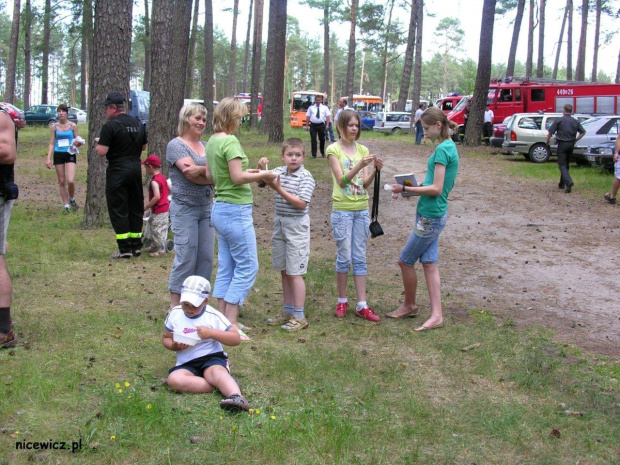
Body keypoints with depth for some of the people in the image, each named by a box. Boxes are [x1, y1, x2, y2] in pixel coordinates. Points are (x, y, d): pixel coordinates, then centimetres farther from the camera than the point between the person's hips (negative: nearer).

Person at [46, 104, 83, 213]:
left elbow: (77, 140, 9)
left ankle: (72, 199, 13)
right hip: (58, 155, 2)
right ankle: (66, 205, 15)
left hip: (70, 154, -2)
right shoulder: (54, 127, 4)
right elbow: (51, 144, 6)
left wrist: (77, 143, -16)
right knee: (61, 181, 5)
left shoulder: (73, 125, 0)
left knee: (70, 180, -15)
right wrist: (48, 158, -2)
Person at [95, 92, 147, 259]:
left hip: (117, 170, -6)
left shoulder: (110, 126, -13)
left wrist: (98, 144, 3)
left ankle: (125, 249, -2)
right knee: (136, 207, 13)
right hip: (136, 168, 6)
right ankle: (136, 246, 17)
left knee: (118, 209, 0)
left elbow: (102, 152, -17)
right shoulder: (138, 124, 8)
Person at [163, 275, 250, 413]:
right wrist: (174, 346, -9)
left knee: (216, 372, -38)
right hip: (186, 364, 3)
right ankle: (223, 385, -30)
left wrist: (211, 333, -18)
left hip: (212, 358, -3)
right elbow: (166, 338, 16)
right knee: (174, 380, -31)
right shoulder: (175, 314, 7)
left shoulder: (213, 316, -2)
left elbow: (236, 339, -5)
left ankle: (237, 397, -64)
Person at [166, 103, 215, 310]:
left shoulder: (206, 147, 15)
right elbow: (190, 174, -16)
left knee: (206, 257, 6)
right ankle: (175, 306, 3)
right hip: (185, 209, -6)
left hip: (206, 208, 6)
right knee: (186, 258, -6)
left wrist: (200, 170, -18)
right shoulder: (176, 145, -4)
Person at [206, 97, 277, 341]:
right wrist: (262, 175, -7)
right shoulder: (230, 141, -16)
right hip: (236, 211, -9)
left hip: (220, 209, 9)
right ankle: (231, 323, -2)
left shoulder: (212, 141, 11)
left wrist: (246, 172, 14)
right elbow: (237, 178, -21)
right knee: (248, 266, -3)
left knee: (226, 267, 13)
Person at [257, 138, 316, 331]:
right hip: (279, 223, 6)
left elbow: (301, 204, -17)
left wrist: (279, 189, -21)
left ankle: (299, 316, 5)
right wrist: (261, 167, -20)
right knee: (284, 271, 12)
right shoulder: (279, 171, 7)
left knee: (294, 272, -3)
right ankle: (288, 312, 24)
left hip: (296, 226, -6)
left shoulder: (306, 177, -10)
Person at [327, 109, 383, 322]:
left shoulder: (363, 150, 8)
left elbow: (365, 184, 2)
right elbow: (341, 180, -15)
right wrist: (360, 165, -27)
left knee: (360, 258, 6)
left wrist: (375, 170, -16)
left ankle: (362, 305, 9)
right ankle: (342, 302, 16)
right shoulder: (334, 149, -4)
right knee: (344, 257, 1)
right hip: (342, 210, -4)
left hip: (362, 209, 4)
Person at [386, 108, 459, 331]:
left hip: (430, 216, -10)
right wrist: (414, 187, 9)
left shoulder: (442, 149, -18)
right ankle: (436, 315, 12)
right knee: (429, 263, 10)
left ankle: (409, 305, 23)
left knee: (405, 261, 5)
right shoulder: (449, 147, 12)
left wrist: (406, 189, -14)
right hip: (433, 214, 10)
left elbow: (436, 189, -21)